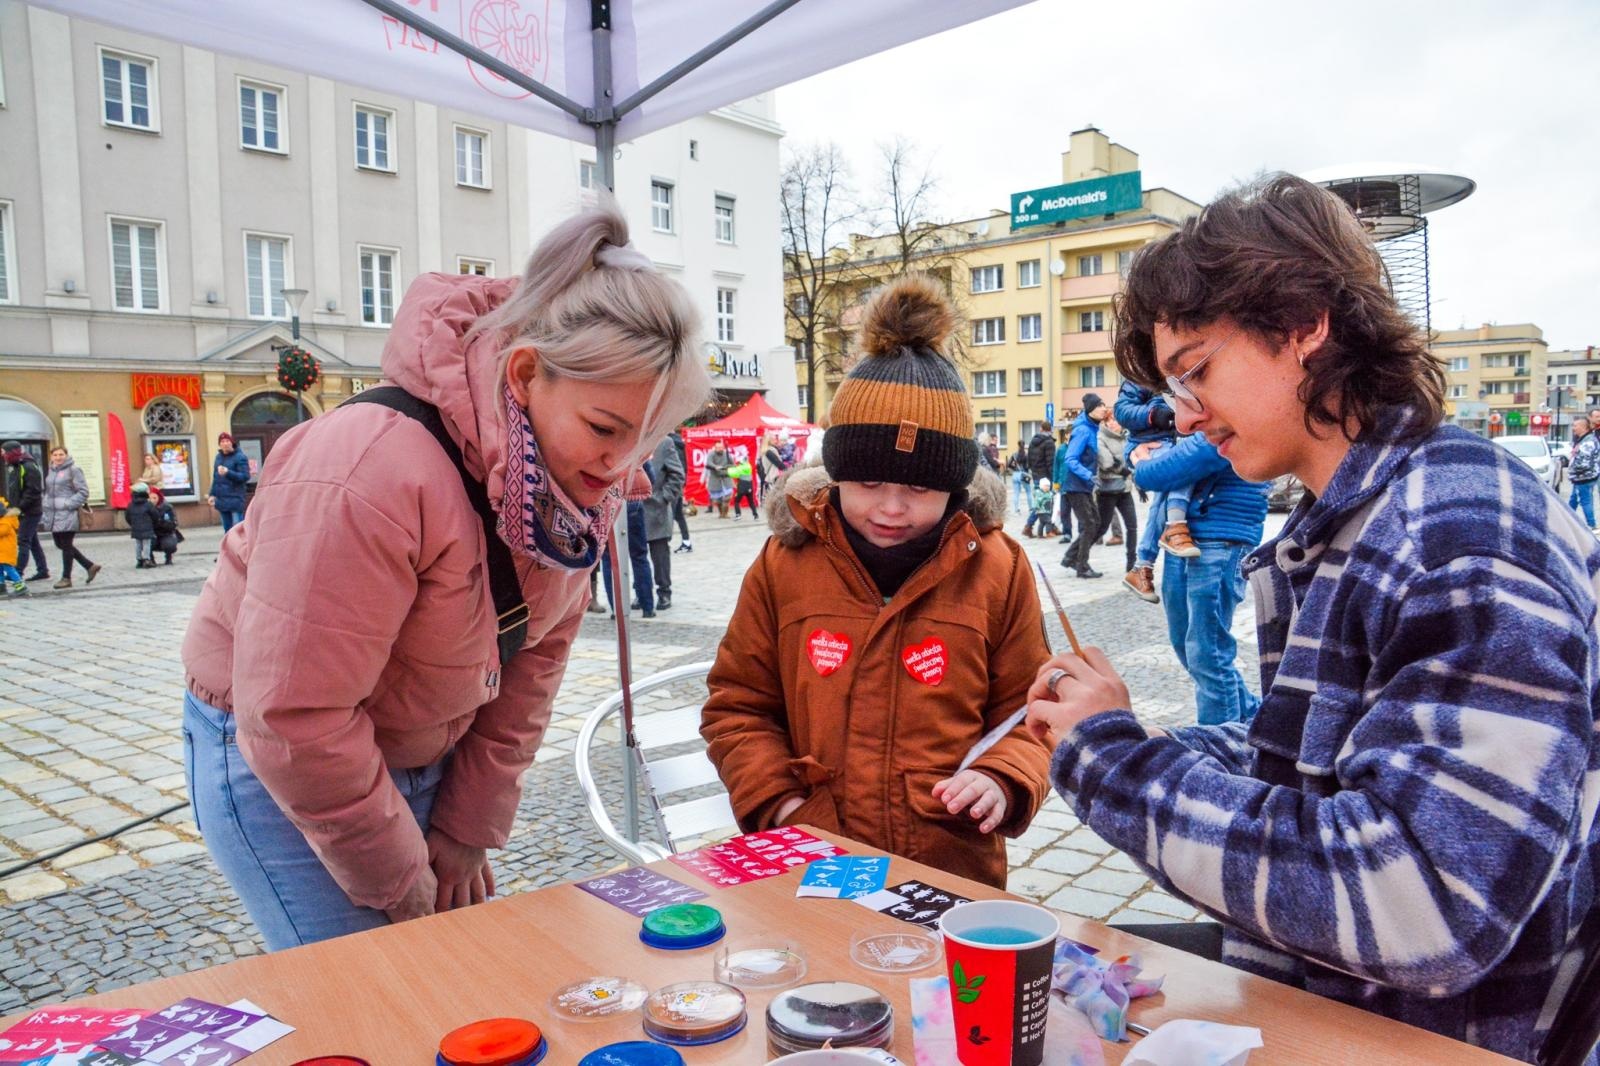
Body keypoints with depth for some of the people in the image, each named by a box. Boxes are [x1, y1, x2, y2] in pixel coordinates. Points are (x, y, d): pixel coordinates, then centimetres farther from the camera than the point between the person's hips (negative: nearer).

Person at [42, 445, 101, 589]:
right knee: (60, 544, 10)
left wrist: (69, 504, -19)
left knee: (66, 545, -1)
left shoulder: (73, 470, -7)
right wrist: (44, 515, 15)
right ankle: (90, 566, 21)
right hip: (53, 514, 8)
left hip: (67, 515, -8)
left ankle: (66, 578, 9)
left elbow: (83, 492, -10)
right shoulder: (51, 471, 15)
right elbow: (48, 493, 20)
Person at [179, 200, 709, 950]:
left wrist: (466, 836, -2)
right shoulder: (374, 472, -33)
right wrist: (400, 886, -16)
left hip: (422, 758, 6)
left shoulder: (581, 476, -12)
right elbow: (295, 720, -29)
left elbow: (534, 658, -3)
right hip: (273, 765, -5)